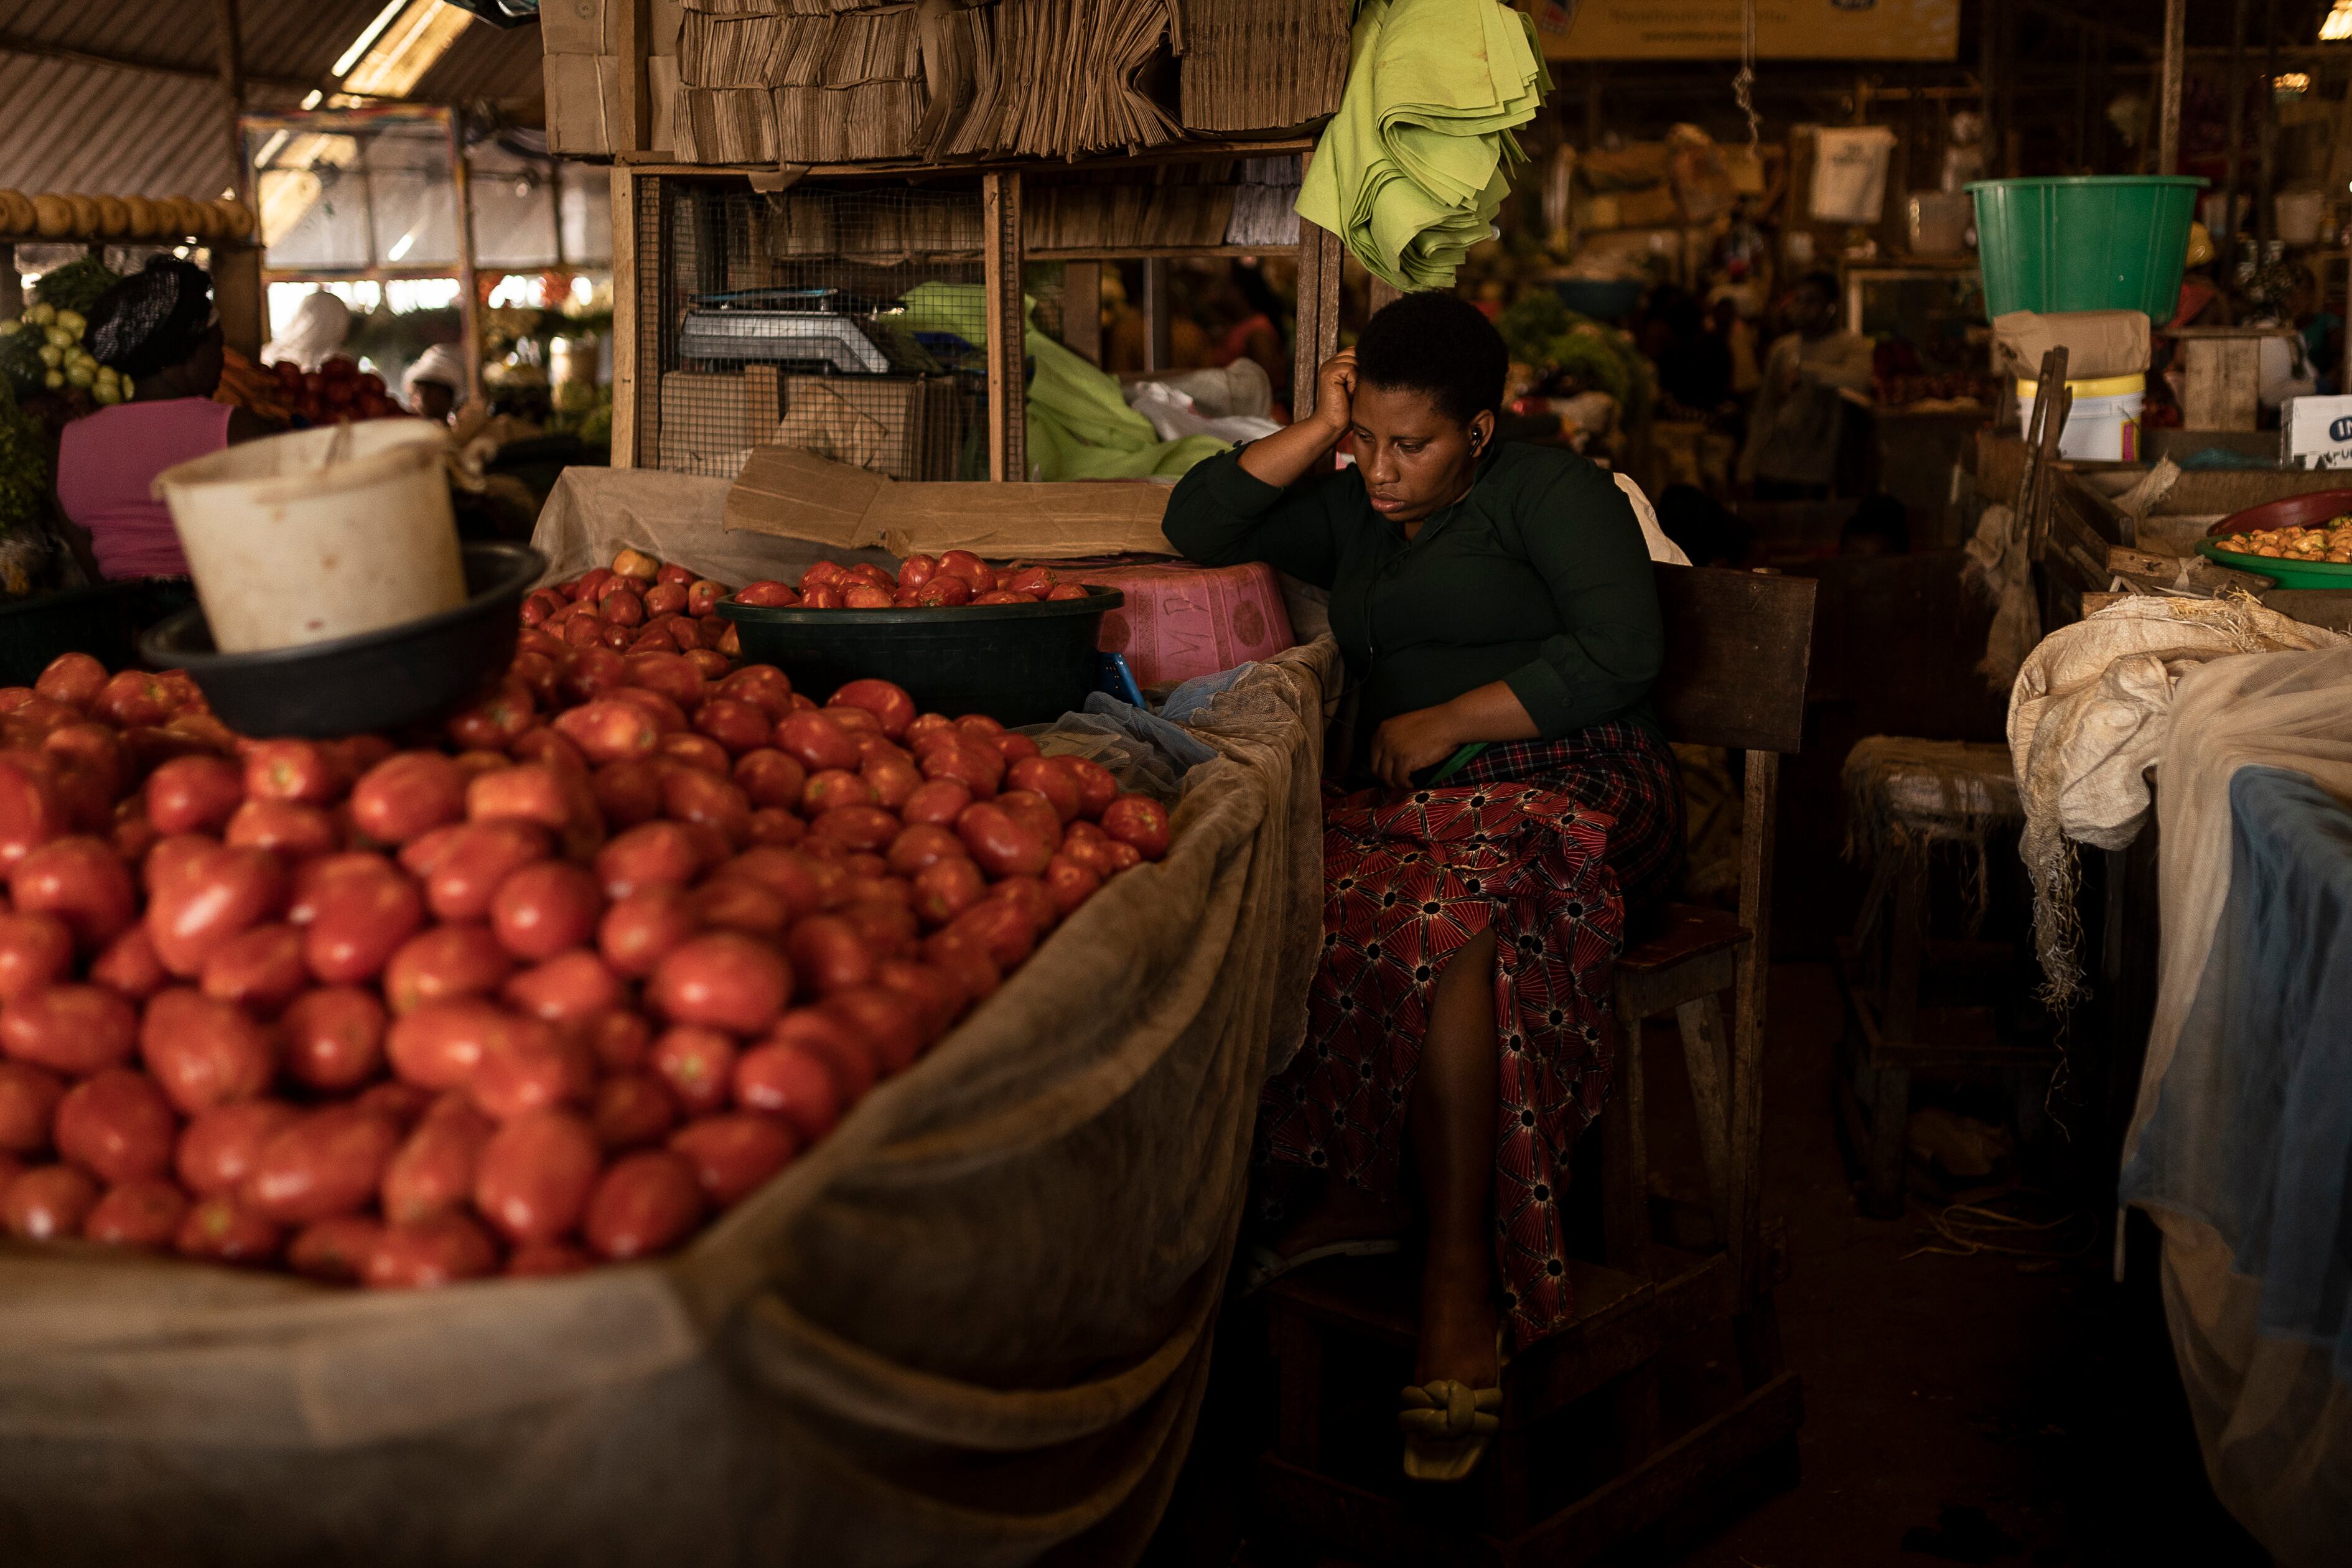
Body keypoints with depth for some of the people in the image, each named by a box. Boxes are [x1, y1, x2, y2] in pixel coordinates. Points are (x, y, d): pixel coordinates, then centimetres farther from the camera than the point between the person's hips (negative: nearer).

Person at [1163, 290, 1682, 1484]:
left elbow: (1623, 648, -8)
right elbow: (1196, 524, 17)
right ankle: (1356, 1193, -20)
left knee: (1448, 911, -39)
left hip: (1564, 785, -5)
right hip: (1411, 801, 6)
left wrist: (1450, 721, -10)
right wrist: (1320, 429, 12)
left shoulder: (1549, 492, 5)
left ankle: (1463, 1283, -35)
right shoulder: (1348, 514, 24)